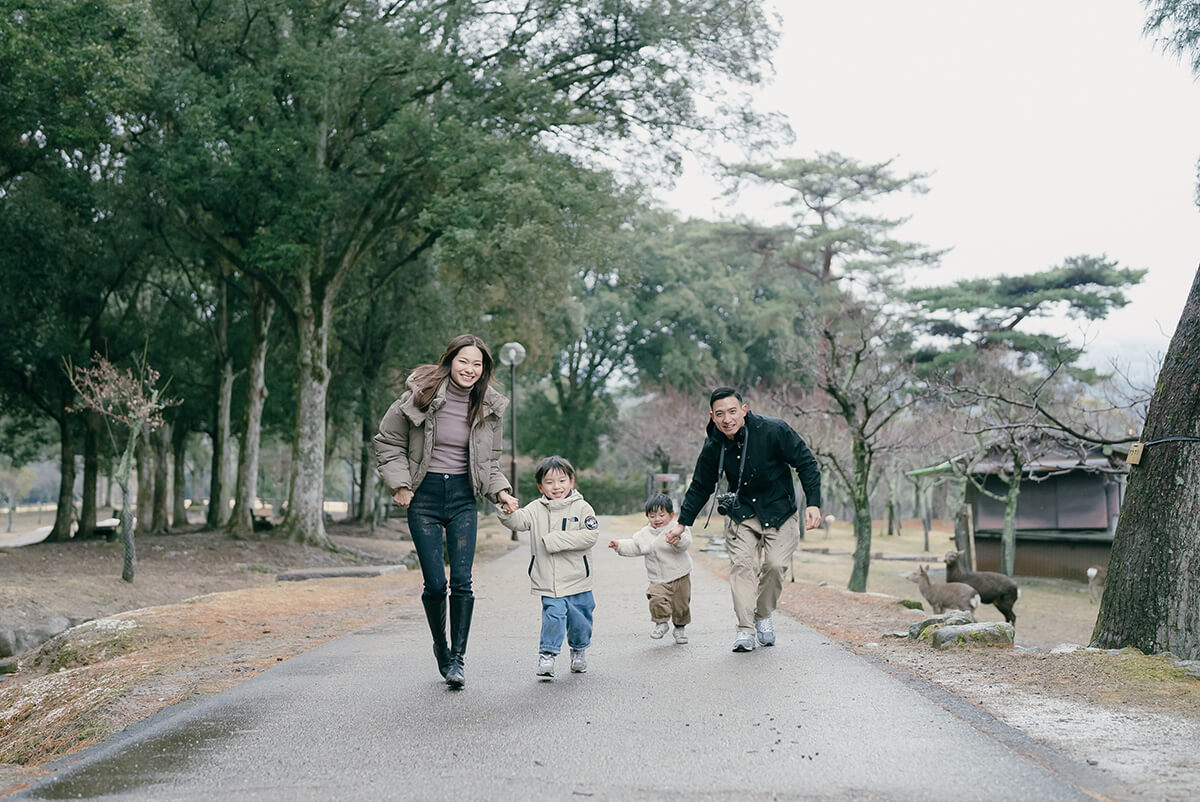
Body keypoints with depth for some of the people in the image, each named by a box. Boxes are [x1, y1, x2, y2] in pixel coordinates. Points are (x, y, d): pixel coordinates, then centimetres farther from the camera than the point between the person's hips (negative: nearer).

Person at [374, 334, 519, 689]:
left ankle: (457, 659, 3)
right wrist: (399, 484, -5)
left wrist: (500, 491, 0)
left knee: (462, 580, -9)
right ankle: (440, 648, 20)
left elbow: (490, 460, 17)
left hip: (463, 497, 2)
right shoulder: (421, 396, -6)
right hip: (424, 497, -2)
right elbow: (388, 442, 4)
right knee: (435, 583, -4)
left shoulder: (488, 407, 5)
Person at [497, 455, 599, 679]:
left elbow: (591, 535, -15)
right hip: (548, 582, 0)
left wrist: (557, 540, -20)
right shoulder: (536, 509, 2)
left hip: (577, 580, 0)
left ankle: (578, 650, 36)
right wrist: (507, 512, -34)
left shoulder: (582, 508, -4)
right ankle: (547, 654, -2)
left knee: (579, 619, 11)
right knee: (553, 615, -13)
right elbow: (518, 521, -11)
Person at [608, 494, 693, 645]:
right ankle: (661, 623, 4)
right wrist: (619, 546, 6)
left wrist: (678, 541, -49)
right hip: (658, 579, 2)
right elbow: (634, 546, 17)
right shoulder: (644, 534, 6)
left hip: (680, 576, -2)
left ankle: (680, 627, 35)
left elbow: (685, 543, -27)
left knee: (681, 604, 9)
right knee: (657, 599, -21)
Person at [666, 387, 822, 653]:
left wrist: (813, 503, -17)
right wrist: (682, 523, 9)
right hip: (742, 513, 2)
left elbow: (806, 463, -10)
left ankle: (763, 616, 11)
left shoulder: (773, 431, -20)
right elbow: (700, 488, 8)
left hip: (780, 513, -2)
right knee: (740, 564, -14)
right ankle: (745, 629, -10)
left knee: (776, 564, -13)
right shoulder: (712, 448, -9)